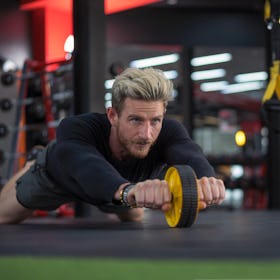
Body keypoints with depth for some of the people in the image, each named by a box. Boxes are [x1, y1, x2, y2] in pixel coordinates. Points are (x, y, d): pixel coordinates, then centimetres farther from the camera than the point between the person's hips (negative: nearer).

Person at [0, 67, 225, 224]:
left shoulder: (168, 132, -44)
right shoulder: (75, 129, -50)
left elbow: (190, 157, -65)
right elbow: (88, 168, -72)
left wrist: (204, 180, -91)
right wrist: (129, 190, -95)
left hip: (121, 184, 2)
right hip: (60, 175, -2)